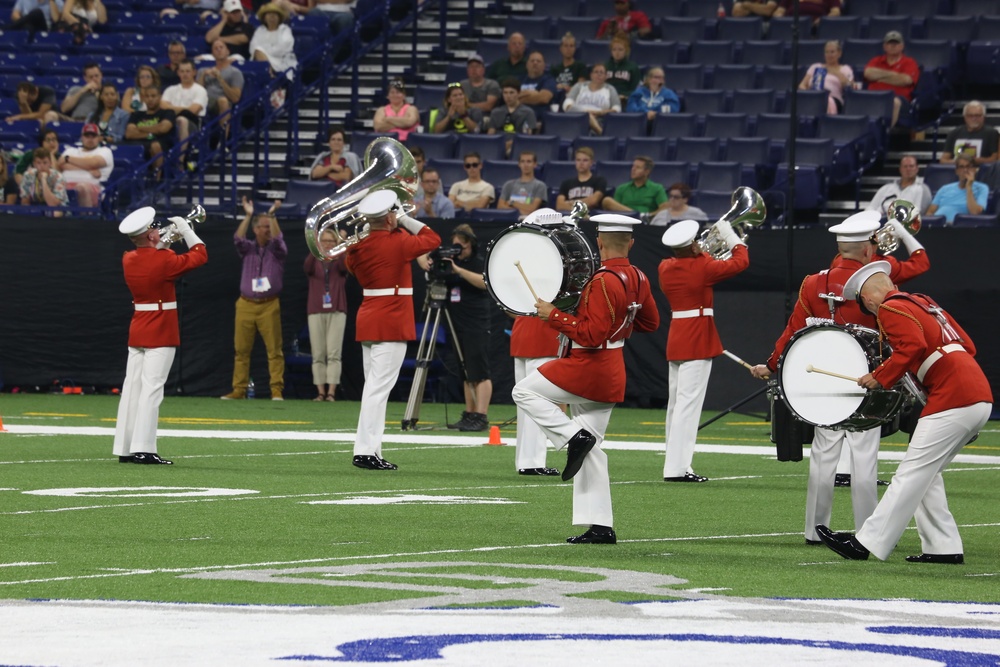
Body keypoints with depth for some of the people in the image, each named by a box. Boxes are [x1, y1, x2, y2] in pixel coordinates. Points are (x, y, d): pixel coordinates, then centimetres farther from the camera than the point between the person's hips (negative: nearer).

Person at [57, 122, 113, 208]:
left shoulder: (104, 151, 19)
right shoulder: (71, 151, 29)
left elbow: (93, 163, -2)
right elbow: (60, 165, 8)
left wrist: (68, 159, 10)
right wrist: (88, 169, -2)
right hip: (66, 185, 3)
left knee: (82, 188, -41)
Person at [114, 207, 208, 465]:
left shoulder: (128, 260, 4)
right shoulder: (163, 260, -16)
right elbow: (199, 256, -5)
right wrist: (186, 231, 5)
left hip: (136, 332, 7)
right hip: (161, 334, -7)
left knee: (132, 388, 8)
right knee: (151, 389, -9)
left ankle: (124, 448, 10)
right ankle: (143, 448, -14)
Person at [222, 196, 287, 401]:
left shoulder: (276, 250, 7)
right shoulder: (248, 248, 11)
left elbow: (277, 238, -12)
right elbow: (238, 239, -7)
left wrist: (272, 216, -20)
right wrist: (248, 216, -15)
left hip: (269, 305, -2)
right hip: (246, 305, 2)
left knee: (274, 349, -6)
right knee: (241, 349, 2)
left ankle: (277, 389, -6)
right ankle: (239, 389, 6)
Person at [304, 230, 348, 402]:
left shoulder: (338, 262, 8)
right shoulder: (314, 262, 8)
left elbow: (344, 266, -15)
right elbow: (307, 266, -14)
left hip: (336, 311, -1)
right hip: (316, 310, 1)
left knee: (334, 353, -8)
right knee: (318, 354, -2)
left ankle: (331, 392, -12)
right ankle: (320, 392, -1)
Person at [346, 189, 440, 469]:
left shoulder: (358, 248, 4)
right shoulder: (397, 243, -14)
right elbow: (433, 239, -2)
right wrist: (405, 220, 6)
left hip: (368, 320, 8)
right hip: (391, 323, -8)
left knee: (375, 387, 12)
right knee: (379, 387, -9)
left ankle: (370, 451, 13)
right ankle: (365, 451, -13)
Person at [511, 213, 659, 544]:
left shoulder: (603, 282, -20)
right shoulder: (638, 279, 6)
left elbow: (593, 334, -25)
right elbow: (651, 322, 20)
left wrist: (554, 315, -18)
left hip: (587, 367, -9)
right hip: (612, 375, 9)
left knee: (524, 392, 4)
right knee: (591, 451, 11)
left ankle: (574, 436, -8)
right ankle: (601, 526, 7)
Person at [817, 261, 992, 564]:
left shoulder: (892, 309, -2)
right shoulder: (923, 303, 24)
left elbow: (912, 346, -19)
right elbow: (967, 345, 22)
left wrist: (880, 377, -9)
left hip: (952, 399, -9)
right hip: (980, 396, 9)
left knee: (912, 473, -8)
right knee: (925, 474, 15)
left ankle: (867, 543, -9)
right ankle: (945, 548, 12)